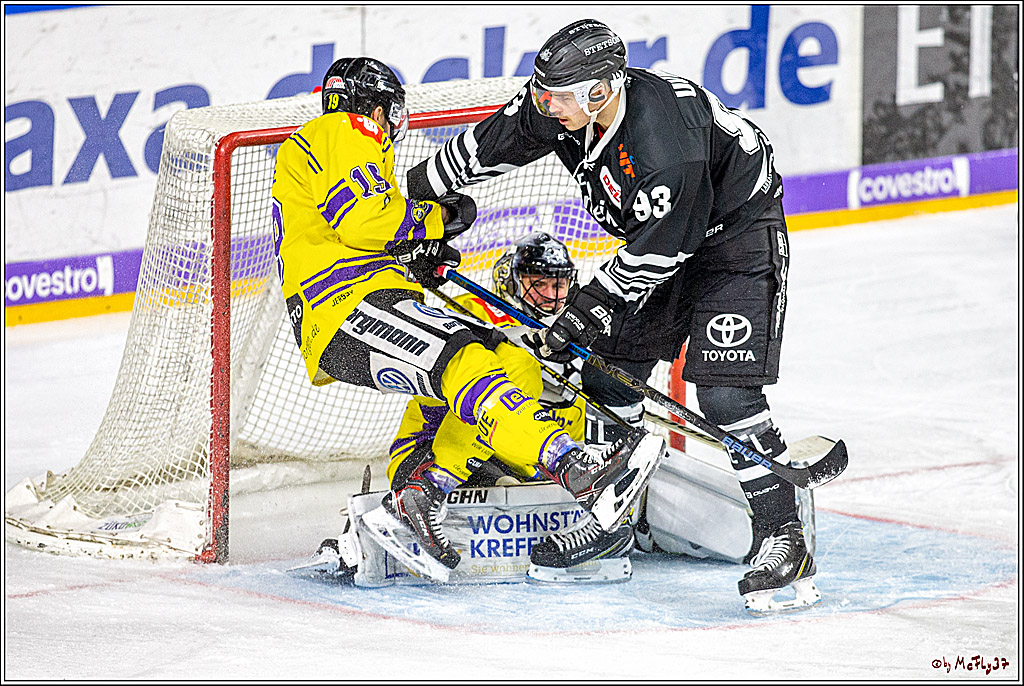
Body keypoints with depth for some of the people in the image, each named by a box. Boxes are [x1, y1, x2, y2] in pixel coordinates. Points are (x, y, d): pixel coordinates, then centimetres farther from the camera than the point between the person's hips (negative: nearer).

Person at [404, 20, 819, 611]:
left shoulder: (667, 150, -38)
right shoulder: (561, 107, -15)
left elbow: (649, 259, -28)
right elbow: (488, 145, 2)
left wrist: (578, 318, -22)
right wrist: (420, 201, 11)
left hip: (737, 230, -9)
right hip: (657, 231, 9)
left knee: (725, 391, -19)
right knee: (608, 368, 7)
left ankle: (785, 540, -17)